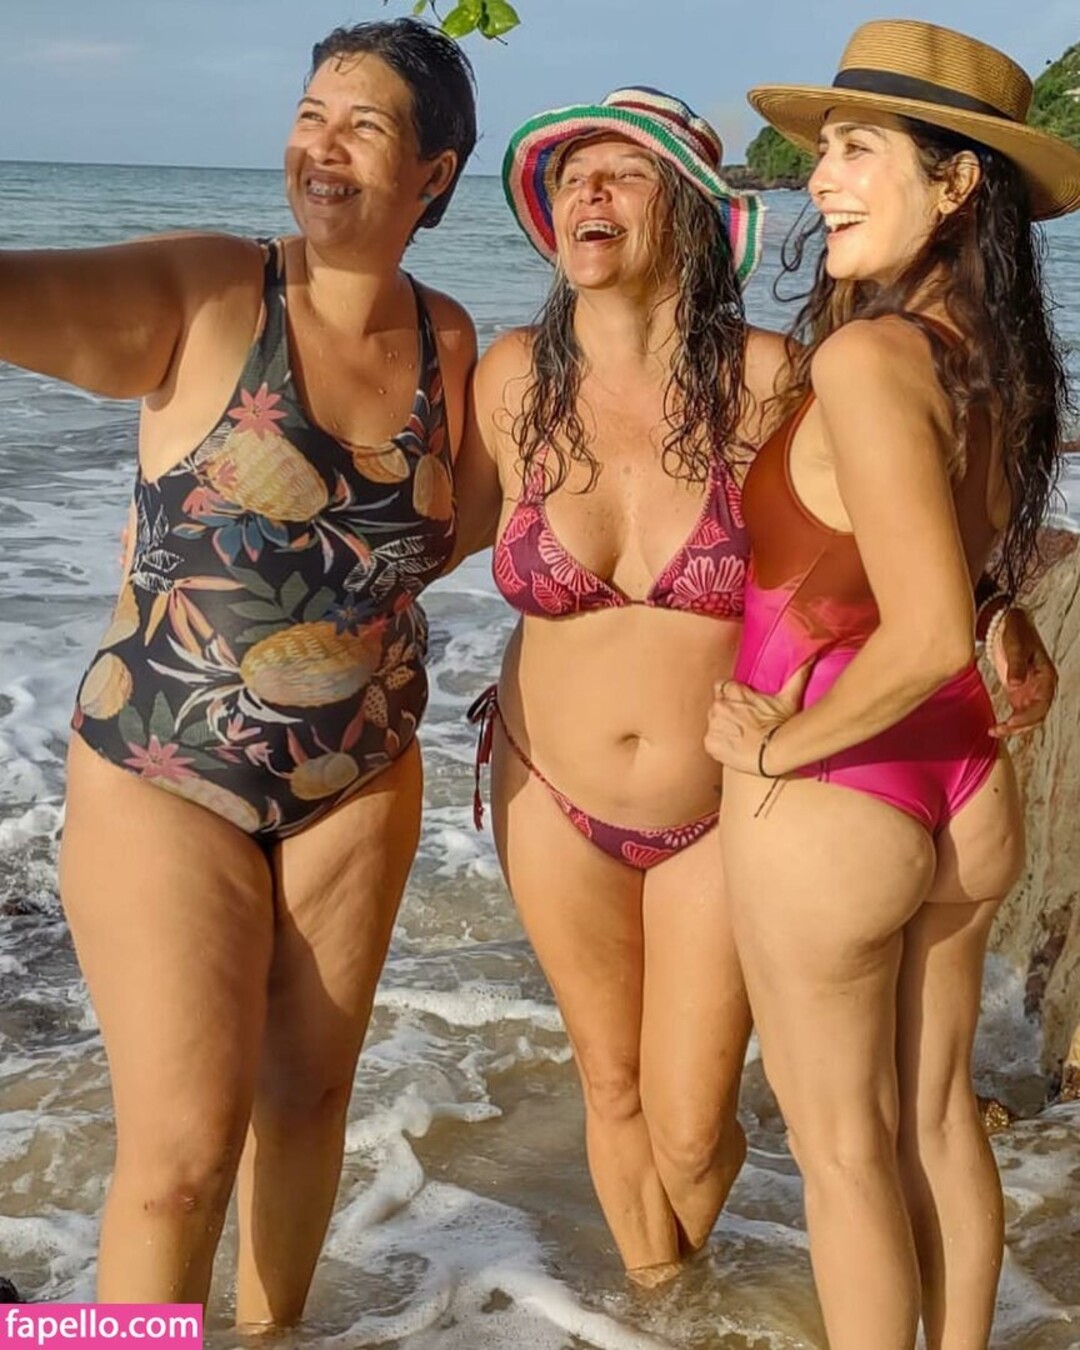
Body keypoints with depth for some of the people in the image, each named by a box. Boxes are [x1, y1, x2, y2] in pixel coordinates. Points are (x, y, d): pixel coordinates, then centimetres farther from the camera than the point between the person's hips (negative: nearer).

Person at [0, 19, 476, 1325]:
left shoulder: (447, 340, -1)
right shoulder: (197, 297, -14)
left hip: (361, 783, 4)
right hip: (165, 780, -4)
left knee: (309, 1090, 15)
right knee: (184, 1147, -2)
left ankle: (274, 1324, 38)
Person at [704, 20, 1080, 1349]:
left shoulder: (868, 357, -23)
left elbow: (930, 633, -29)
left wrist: (784, 744, -16)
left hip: (826, 808, -7)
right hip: (968, 792, 8)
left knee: (845, 1150, 12)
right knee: (941, 1119, 22)